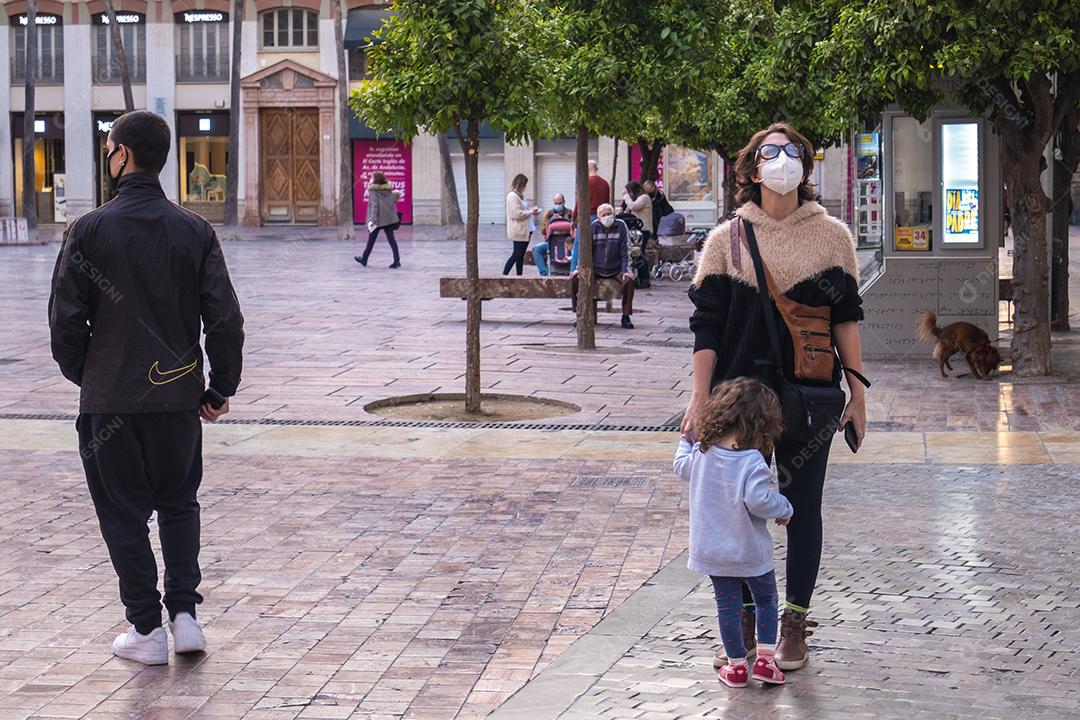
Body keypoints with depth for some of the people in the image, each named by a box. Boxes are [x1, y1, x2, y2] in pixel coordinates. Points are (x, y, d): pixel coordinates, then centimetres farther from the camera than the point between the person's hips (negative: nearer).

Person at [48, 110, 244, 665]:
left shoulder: (90, 230, -9)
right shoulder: (195, 232, -1)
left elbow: (65, 319, -7)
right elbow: (225, 319, -3)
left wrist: (84, 376, 10)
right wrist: (221, 389, 7)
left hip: (110, 399, -3)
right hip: (178, 397, 3)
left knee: (124, 514, 8)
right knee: (179, 504, 19)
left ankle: (147, 630, 9)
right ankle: (184, 614, 10)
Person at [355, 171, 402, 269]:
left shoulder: (373, 191, -10)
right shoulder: (389, 190, 7)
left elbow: (374, 205, -17)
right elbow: (393, 202, 7)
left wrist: (372, 220, -20)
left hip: (377, 220, -5)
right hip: (389, 219, 5)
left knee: (371, 239, 9)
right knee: (391, 239, 1)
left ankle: (364, 259, 24)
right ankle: (397, 260, -9)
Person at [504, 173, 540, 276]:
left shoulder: (519, 195, 15)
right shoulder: (512, 196, -15)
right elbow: (517, 214, -21)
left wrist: (532, 211, 7)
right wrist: (531, 212, -12)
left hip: (525, 230, 9)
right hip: (519, 231, -9)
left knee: (521, 255, 11)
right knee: (517, 254, -7)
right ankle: (504, 275, -3)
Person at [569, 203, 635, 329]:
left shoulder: (621, 226, -3)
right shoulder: (593, 227, 3)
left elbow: (626, 250, -5)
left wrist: (626, 270, -15)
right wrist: (579, 268, -4)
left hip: (616, 270, -2)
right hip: (596, 269, 2)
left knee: (629, 280, -31)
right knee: (575, 279, -21)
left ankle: (626, 316, -16)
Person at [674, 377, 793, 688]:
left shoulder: (701, 453, -5)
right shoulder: (752, 462, -23)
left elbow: (682, 468, 16)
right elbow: (758, 500, -32)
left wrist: (686, 439, 33)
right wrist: (784, 508, -14)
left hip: (711, 551, 4)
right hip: (751, 552, -4)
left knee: (727, 607, 15)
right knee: (766, 600, 18)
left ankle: (737, 665, 20)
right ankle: (765, 658, 13)